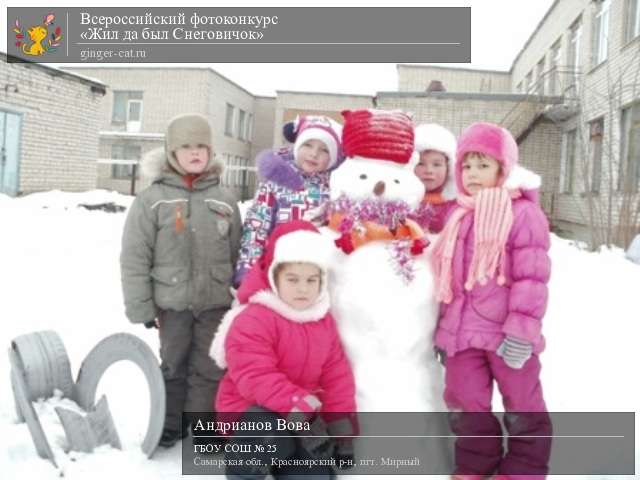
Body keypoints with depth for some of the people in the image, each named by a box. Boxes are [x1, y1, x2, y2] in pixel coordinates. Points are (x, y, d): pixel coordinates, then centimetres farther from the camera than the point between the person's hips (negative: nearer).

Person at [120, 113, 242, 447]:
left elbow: (238, 254, 7)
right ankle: (170, 425, 33)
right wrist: (140, 306, -6)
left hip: (216, 301, 1)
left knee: (209, 369, 9)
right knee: (173, 367, 15)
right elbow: (134, 257, -4)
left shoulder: (224, 199, 3)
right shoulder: (152, 198, -5)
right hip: (172, 301, -1)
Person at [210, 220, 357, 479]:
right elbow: (257, 379, -31)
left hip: (303, 412, 6)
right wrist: (300, 410, -37)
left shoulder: (324, 321, 2)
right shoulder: (252, 319, -22)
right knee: (276, 443, -37)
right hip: (249, 407, -6)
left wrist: (342, 424, -2)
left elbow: (337, 376, 5)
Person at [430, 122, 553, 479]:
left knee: (522, 406, 11)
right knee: (464, 402, 14)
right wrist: (445, 325, 16)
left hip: (506, 332, -6)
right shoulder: (460, 217, 11)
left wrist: (522, 331, -19)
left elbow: (532, 277, -15)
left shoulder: (524, 213, -10)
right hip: (463, 331, 6)